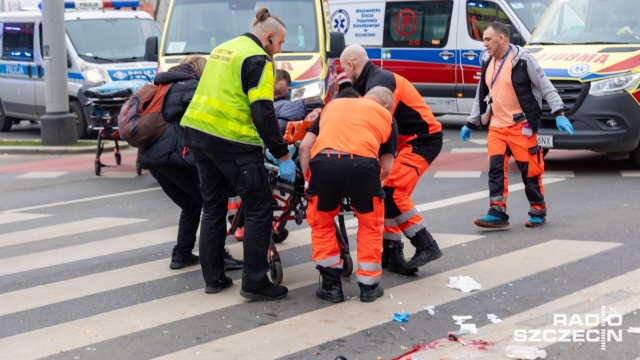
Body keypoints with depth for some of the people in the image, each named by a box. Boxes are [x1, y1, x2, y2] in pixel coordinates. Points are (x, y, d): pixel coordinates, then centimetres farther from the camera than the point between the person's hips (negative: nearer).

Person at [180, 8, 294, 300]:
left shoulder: (224, 49, 19)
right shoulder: (257, 60, -8)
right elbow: (263, 113, -15)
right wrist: (283, 156, -12)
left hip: (197, 131, 9)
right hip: (231, 142, -9)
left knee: (213, 206, 17)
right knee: (259, 208, -1)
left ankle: (213, 278, 20)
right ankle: (255, 283, -2)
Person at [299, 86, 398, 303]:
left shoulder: (333, 104, 34)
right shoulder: (386, 116, 28)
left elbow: (305, 147, 23)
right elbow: (387, 167, 21)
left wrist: (309, 179, 29)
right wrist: (365, 188, 36)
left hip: (323, 161, 1)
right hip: (363, 163, -1)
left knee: (322, 225, 23)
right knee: (370, 225, 23)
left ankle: (331, 285, 24)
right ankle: (369, 286, 27)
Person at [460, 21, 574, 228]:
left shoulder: (522, 60, -10)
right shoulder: (487, 63, 11)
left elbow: (546, 87, -9)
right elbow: (481, 96, 22)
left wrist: (559, 114, -16)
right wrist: (471, 123, 25)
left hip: (520, 126, -6)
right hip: (496, 126, 6)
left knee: (529, 169, 1)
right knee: (495, 168, -3)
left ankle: (538, 211, 14)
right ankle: (497, 213, -3)